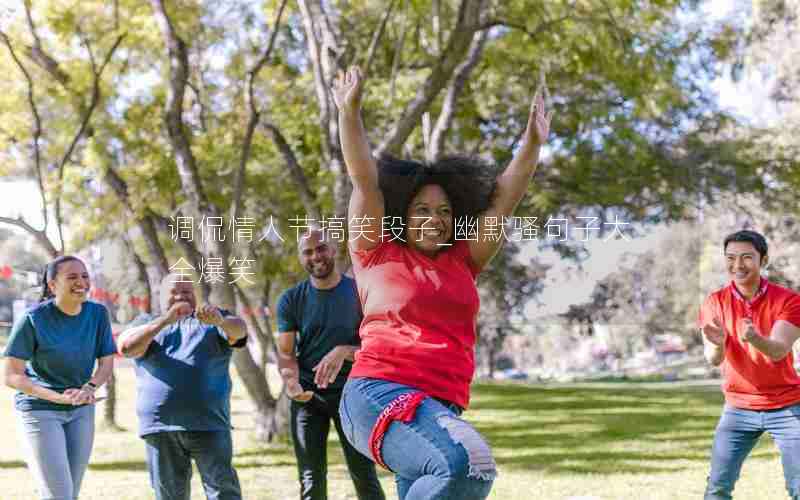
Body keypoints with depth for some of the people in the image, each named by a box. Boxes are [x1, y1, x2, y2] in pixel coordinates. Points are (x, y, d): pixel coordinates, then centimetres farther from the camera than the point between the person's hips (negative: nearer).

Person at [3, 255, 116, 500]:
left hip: (81, 412, 5)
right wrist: (59, 397, -26)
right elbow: (11, 377, -16)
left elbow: (106, 365, 0)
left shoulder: (98, 313, -7)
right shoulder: (33, 319, -18)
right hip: (40, 409, -5)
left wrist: (88, 389, -22)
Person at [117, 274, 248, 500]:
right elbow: (126, 346, -4)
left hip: (208, 423, -1)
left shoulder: (211, 320, 15)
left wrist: (220, 320, -32)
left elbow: (239, 330, -7)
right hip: (160, 427, 2)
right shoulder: (147, 323, 18)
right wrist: (165, 321, -19)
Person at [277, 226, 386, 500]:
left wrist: (343, 351, -27)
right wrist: (291, 383, -25)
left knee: (364, 476, -3)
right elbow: (285, 353, -3)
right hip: (308, 396, 1)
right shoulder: (291, 300, 0)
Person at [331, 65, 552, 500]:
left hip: (440, 409, 6)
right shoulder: (378, 254, 10)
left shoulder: (461, 261, 20)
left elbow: (505, 198, 17)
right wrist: (350, 112, -6)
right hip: (380, 393, -6)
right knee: (465, 464, -32)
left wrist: (532, 143, 8)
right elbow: (364, 180, 1)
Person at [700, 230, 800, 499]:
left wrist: (755, 339, -45)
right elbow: (713, 359, -14)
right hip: (738, 409, 2)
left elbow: (778, 351, -22)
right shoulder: (715, 302, -5)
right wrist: (718, 344, -39)